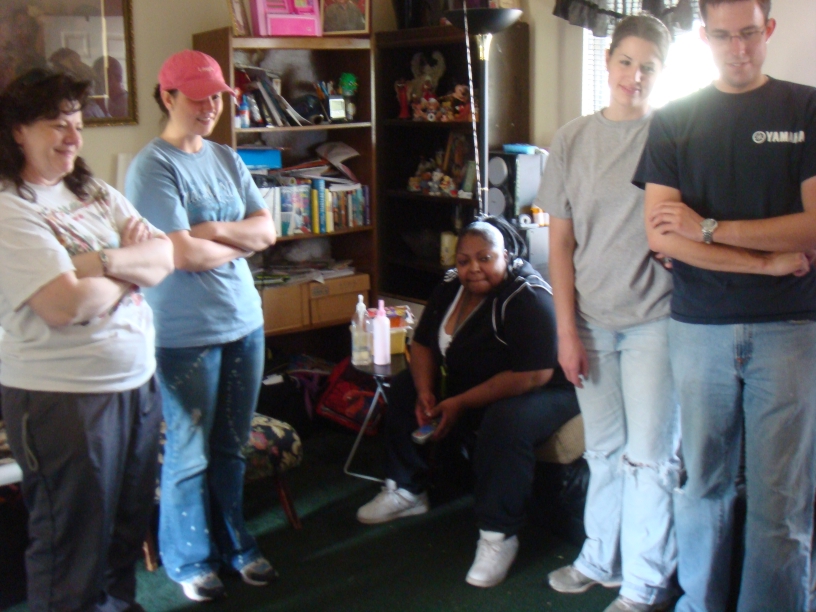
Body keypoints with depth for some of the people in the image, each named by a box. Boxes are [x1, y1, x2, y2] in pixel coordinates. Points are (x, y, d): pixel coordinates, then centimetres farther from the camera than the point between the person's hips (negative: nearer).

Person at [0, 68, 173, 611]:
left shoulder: (96, 193, 10)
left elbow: (165, 258, 2)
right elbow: (67, 306, -23)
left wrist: (103, 261, -16)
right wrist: (133, 266, -6)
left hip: (139, 380, 8)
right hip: (63, 395, -7)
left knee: (130, 522, 20)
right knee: (73, 541, 8)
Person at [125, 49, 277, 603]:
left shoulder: (228, 159, 10)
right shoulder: (152, 167, -11)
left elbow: (267, 229, 4)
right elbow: (184, 254, -18)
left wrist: (214, 230, -12)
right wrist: (240, 243, -3)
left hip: (245, 321, 6)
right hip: (186, 333, -6)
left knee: (232, 447, 16)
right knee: (190, 453, 6)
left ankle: (234, 543, 33)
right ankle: (189, 559, 25)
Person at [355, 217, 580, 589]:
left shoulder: (528, 298, -27)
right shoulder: (451, 289, -2)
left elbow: (535, 375, -32)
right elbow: (423, 344, 7)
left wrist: (459, 404, -28)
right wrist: (425, 391, -13)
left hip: (544, 393, -8)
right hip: (466, 388, 9)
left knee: (507, 422, -39)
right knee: (404, 388, 6)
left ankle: (498, 535, -23)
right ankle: (406, 491, 17)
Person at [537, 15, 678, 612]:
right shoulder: (572, 139, 5)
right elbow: (561, 241, 4)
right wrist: (567, 329, 0)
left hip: (653, 317, -3)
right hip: (592, 318, 3)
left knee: (649, 455, 3)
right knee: (604, 448, 16)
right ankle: (600, 558, 33)